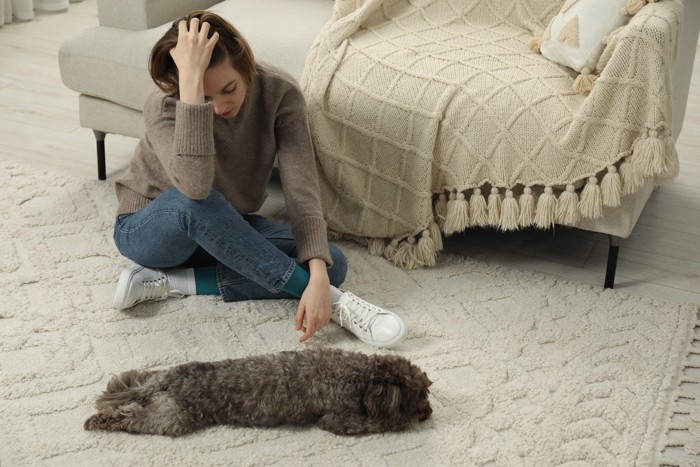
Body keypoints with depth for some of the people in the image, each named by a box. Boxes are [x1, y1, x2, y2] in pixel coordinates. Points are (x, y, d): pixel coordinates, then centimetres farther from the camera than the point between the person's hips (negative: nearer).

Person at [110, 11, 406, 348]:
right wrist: (191, 79, -50)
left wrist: (318, 277, -41)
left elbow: (301, 190, -28)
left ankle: (172, 282, -20)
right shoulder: (164, 106, -29)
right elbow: (195, 186, -48)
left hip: (225, 230, 4)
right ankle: (333, 300, -33)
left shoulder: (280, 92, -21)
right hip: (150, 229, -4)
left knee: (332, 264, -19)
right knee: (195, 202, -40)